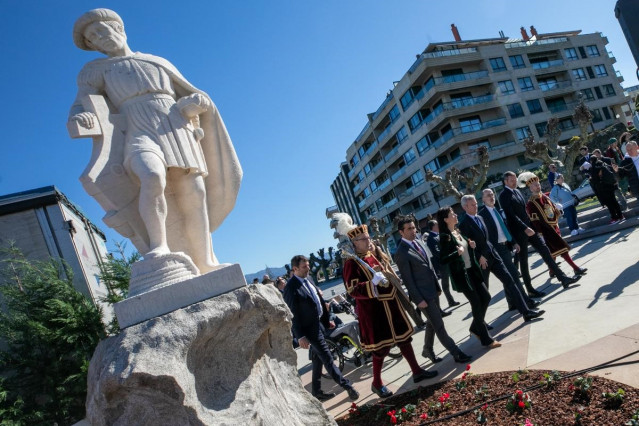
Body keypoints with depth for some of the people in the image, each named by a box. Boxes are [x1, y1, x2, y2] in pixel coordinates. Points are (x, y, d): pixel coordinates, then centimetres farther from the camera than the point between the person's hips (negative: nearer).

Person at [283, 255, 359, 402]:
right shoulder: (291, 287, -19)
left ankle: (317, 392, 31)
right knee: (327, 359, -2)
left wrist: (326, 320, 17)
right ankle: (348, 386, 10)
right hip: (309, 329, -9)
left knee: (317, 361, 18)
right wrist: (300, 336, -18)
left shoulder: (308, 280, 6)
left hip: (319, 324, 9)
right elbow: (292, 314, -18)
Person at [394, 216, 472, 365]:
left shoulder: (419, 242, 7)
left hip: (433, 290, 8)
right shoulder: (401, 253, -17)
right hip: (423, 295, -8)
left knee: (432, 323, 20)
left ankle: (428, 350, 37)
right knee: (439, 325, 2)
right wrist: (419, 299, -16)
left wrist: (437, 285, 14)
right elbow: (407, 279, -16)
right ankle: (456, 353, 14)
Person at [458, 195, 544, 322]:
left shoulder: (480, 218, 11)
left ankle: (525, 311, 1)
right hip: (480, 260, -7)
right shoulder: (464, 224, -14)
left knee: (509, 280, 0)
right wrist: (480, 258, -18)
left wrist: (491, 249, 13)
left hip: (492, 254, 7)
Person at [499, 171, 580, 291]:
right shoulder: (504, 196, -13)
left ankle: (563, 278, 11)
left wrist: (531, 226, 12)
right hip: (519, 232, -7)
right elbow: (511, 215, -20)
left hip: (529, 228, 7)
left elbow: (524, 210, 17)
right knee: (523, 261, 2)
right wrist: (525, 228, -25)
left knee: (545, 251, 5)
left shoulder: (517, 191, 12)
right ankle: (530, 290, 11)